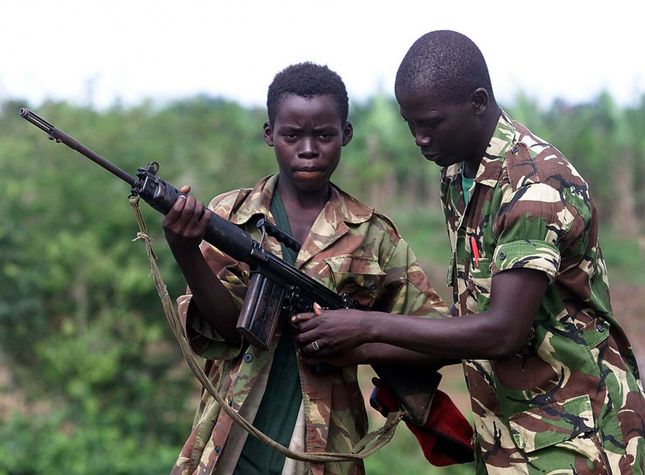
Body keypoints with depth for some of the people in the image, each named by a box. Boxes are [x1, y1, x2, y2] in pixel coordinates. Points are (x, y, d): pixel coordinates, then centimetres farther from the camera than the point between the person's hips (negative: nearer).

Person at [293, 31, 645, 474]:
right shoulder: (458, 173, 8)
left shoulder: (537, 185, -20)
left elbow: (503, 332, -25)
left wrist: (369, 326, -21)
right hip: (506, 437, 8)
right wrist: (368, 350, -1)